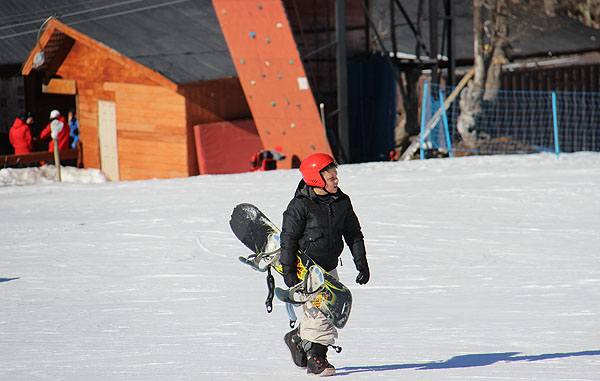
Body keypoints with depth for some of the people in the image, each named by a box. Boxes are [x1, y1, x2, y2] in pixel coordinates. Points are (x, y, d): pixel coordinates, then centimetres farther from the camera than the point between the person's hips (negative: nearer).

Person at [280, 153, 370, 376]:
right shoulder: (300, 206, -16)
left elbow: (353, 233, 10)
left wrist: (361, 263, 6)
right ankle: (316, 358, -1)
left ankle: (297, 338, 27)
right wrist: (288, 272, -14)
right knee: (319, 311, -13)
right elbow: (288, 239, -12)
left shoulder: (341, 202, 2)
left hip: (329, 267, 6)